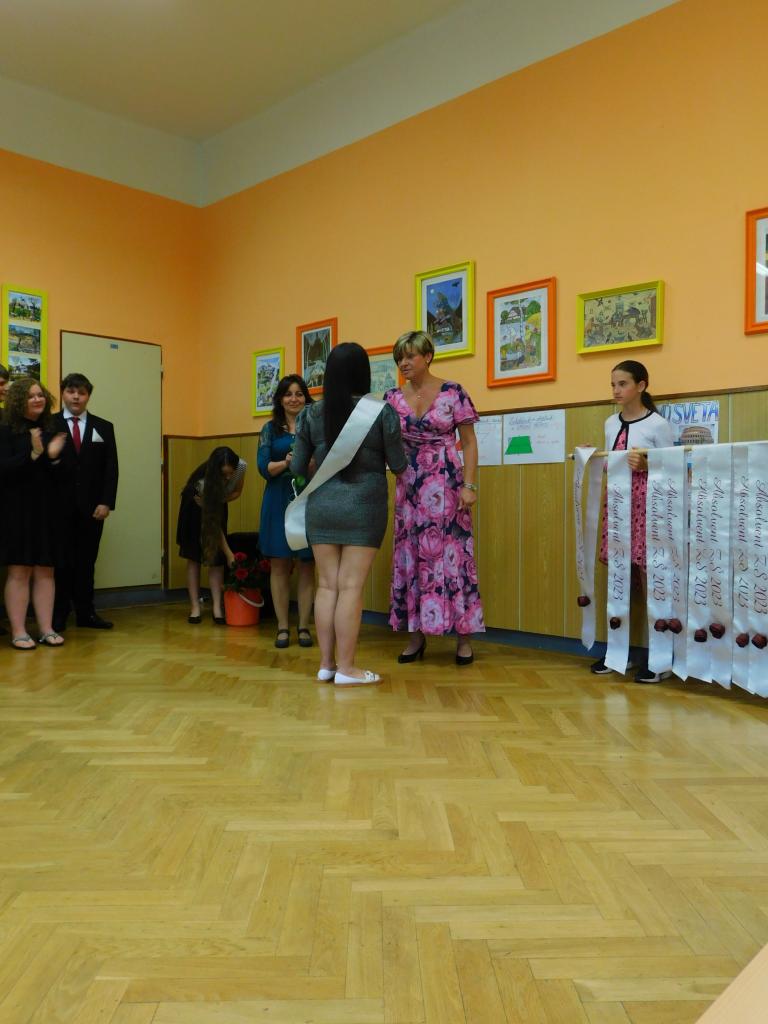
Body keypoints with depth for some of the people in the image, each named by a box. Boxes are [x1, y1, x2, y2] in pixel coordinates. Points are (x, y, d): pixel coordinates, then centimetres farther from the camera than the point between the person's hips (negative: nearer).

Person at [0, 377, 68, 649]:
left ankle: (46, 629, 9)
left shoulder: (50, 430, 9)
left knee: (45, 571, 5)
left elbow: (60, 475, 9)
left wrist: (54, 456, -11)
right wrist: (33, 453, -23)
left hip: (47, 510, 4)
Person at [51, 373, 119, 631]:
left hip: (91, 506, 2)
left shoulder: (104, 427, 11)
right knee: (61, 560, 4)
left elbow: (111, 468, 5)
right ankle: (58, 614, 13)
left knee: (87, 561, 7)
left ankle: (86, 613, 14)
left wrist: (106, 502, -4)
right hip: (59, 505, -2)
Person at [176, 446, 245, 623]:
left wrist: (220, 500, -25)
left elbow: (237, 492, -6)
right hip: (195, 508, -3)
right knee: (194, 557, -3)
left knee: (217, 557, -5)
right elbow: (213, 523, -33)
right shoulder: (203, 481, -39)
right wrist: (229, 553, -33)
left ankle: (217, 607, -7)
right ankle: (195, 607, 1)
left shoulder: (242, 466, -28)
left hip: (218, 505, 4)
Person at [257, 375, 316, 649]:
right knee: (279, 563, 4)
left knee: (307, 564, 3)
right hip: (278, 500, 1)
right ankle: (282, 628, 13)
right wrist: (286, 463, -20)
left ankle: (303, 627, 12)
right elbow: (263, 467, -1)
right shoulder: (271, 429, 8)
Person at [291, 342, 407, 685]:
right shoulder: (382, 412, -6)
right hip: (363, 507, -3)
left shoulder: (311, 414, 2)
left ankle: (326, 664, 15)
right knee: (350, 587, -1)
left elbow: (297, 468, 7)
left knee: (327, 586, 8)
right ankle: (345, 668, 5)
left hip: (322, 506, 3)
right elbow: (398, 465, 0)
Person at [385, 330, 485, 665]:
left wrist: (469, 485, -9)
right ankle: (416, 634, 18)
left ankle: (464, 637, 9)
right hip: (408, 486, 4)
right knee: (410, 556, 6)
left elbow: (469, 443, -2)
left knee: (452, 555, -2)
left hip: (446, 484, -3)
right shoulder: (393, 398, 6)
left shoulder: (453, 393, -2)